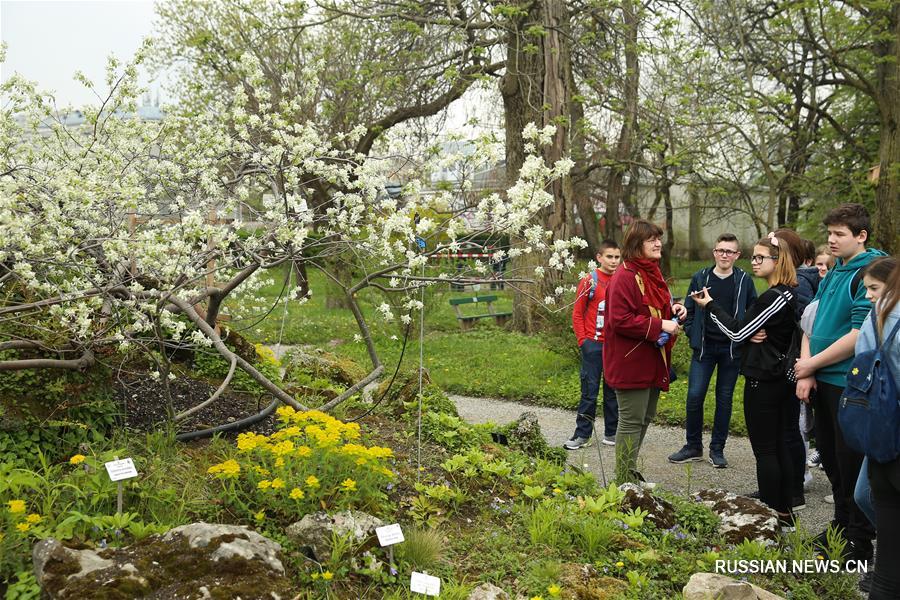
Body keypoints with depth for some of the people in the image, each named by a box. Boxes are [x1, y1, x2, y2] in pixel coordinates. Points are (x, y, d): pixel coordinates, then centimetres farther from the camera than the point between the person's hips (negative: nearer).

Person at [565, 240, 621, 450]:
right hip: (594, 345, -3)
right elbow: (577, 314, -1)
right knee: (590, 391, 1)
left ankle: (611, 433, 20)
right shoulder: (589, 282, -4)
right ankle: (582, 434, 9)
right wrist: (583, 341, -7)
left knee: (613, 390, 10)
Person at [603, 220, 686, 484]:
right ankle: (624, 481, 7)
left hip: (652, 361, 10)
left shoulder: (652, 273, 14)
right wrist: (659, 325, -23)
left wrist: (672, 309, 7)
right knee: (632, 421, -3)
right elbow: (620, 320, -24)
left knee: (645, 417, 18)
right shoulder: (624, 276, -18)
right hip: (631, 362, -10)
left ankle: (629, 473, 31)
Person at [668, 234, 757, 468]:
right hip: (704, 347, 0)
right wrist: (693, 335, -3)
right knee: (694, 396, -5)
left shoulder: (744, 281, 2)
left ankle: (717, 449, 17)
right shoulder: (700, 278, 4)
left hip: (731, 349, 0)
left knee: (724, 399, 6)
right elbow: (689, 310, 7)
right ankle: (693, 446, 10)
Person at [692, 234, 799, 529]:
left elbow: (737, 332, -14)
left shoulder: (773, 298, -19)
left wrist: (710, 305, -6)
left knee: (764, 450, -2)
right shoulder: (789, 294, 10)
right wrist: (756, 334, -4)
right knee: (779, 446, 15)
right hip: (782, 379, 10)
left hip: (763, 381, -10)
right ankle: (784, 511, 23)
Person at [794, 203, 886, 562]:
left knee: (852, 463, 3)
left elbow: (860, 334, -22)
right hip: (823, 382, 8)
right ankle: (841, 526, 35)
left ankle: (859, 541, 18)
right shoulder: (832, 274, 11)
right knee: (830, 457, 18)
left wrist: (811, 364, -14)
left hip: (850, 383, -8)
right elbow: (812, 323, 11)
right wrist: (805, 372, -1)